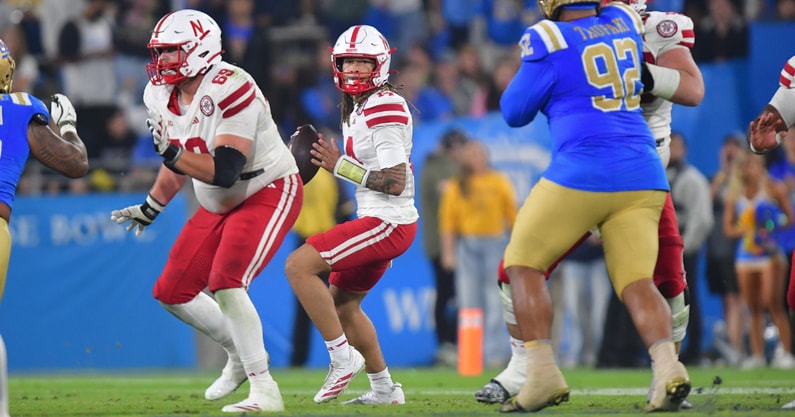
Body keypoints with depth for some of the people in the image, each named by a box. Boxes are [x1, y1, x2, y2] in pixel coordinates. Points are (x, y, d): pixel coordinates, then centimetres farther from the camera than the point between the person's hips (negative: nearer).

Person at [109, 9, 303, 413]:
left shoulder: (230, 91, -28)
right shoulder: (161, 95, -2)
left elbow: (224, 172, -33)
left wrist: (171, 152, -42)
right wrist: (149, 209, 21)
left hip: (269, 194, -9)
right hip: (219, 205, 9)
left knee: (225, 284, -26)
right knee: (172, 291, 8)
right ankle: (240, 354, 29)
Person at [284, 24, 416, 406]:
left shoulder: (384, 108, -16)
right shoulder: (356, 109, 14)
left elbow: (395, 181, -22)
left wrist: (341, 167, -18)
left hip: (388, 223, -11)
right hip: (377, 220, 11)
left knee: (299, 266, -16)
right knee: (342, 302, 22)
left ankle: (343, 357, -12)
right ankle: (384, 389, 29)